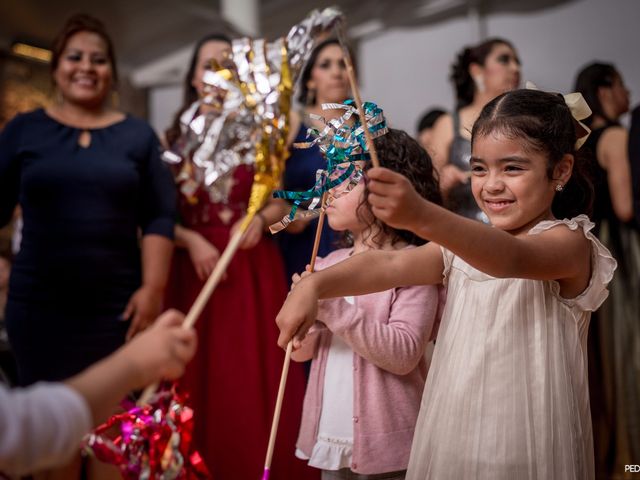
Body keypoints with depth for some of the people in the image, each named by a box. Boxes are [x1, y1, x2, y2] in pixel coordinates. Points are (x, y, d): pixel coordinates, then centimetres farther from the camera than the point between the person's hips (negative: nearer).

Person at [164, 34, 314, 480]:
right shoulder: (175, 138, 5)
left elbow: (280, 201, 6)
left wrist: (260, 219, -13)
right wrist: (191, 240, -16)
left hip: (254, 268, 0)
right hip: (197, 268, 0)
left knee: (256, 375, 2)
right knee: (203, 379, 3)